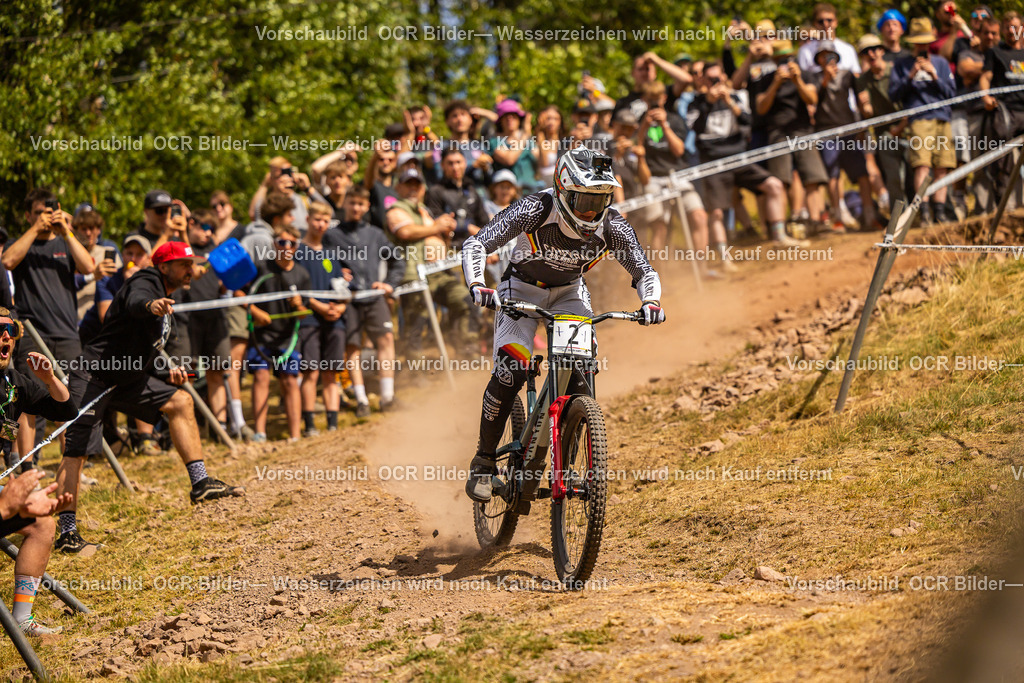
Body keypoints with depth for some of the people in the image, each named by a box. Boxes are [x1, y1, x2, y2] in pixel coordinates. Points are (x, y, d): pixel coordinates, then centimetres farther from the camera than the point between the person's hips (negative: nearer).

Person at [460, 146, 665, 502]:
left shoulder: (611, 226, -23)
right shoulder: (535, 210, -32)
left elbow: (644, 271, -14)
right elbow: (476, 244, -33)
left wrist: (651, 301, -35)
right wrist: (477, 285, -51)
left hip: (569, 292, 3)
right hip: (522, 288, -3)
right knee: (510, 370, -21)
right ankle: (484, 461, -6)